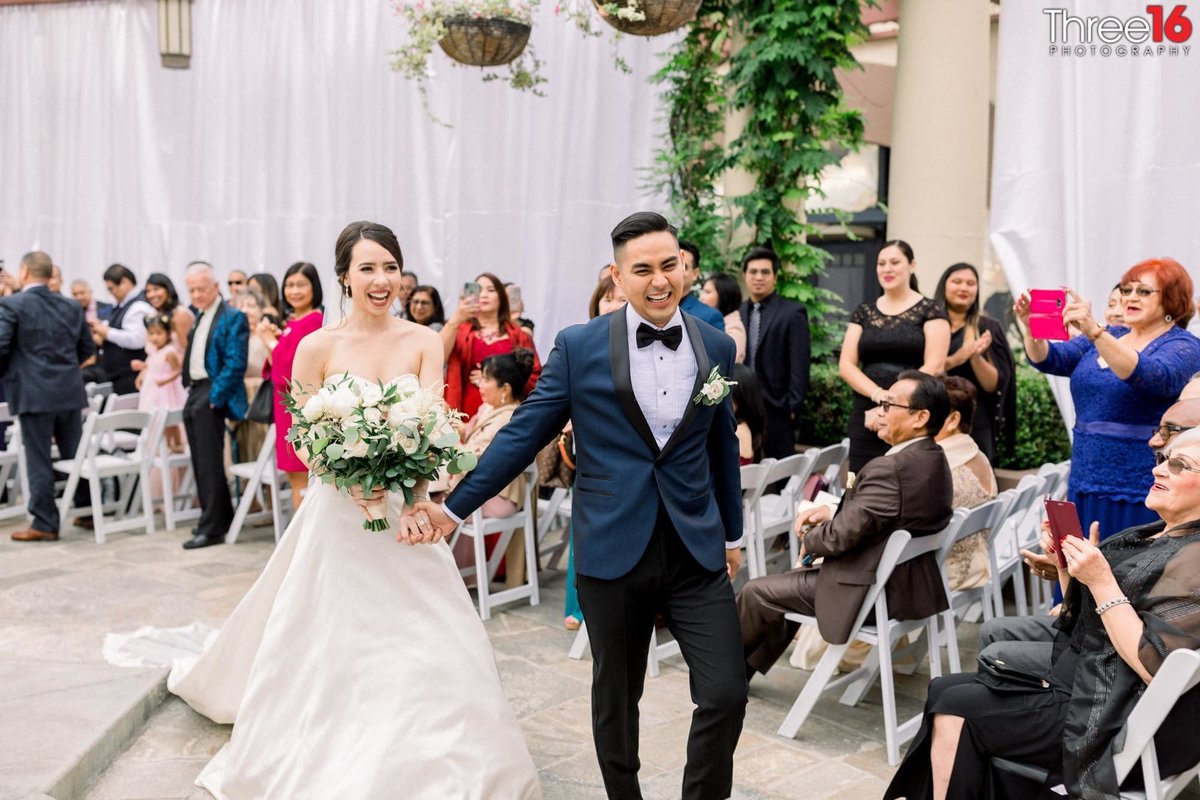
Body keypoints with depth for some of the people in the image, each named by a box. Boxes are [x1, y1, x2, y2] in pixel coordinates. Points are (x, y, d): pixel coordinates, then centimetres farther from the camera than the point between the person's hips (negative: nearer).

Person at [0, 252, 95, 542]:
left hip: (32, 392, -5)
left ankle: (45, 524, 4)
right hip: (69, 390, 5)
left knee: (38, 460, 1)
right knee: (76, 454, 13)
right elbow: (87, 348, 13)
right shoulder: (72, 306, 9)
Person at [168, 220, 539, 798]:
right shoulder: (318, 347, -5)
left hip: (411, 512, 2)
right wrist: (371, 490, -19)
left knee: (428, 649, 3)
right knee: (335, 652, 5)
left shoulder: (423, 342, -1)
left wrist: (412, 500, -28)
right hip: (340, 517, -1)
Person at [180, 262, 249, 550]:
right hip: (194, 392, 9)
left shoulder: (232, 317, -11)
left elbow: (235, 363, -17)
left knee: (209, 462, -7)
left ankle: (212, 528, -1)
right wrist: (190, 391, 16)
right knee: (200, 462, 14)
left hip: (211, 394, -9)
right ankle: (220, 517, 26)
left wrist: (214, 397, -18)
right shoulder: (197, 317, 15)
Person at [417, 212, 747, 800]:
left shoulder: (717, 346, 4)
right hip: (613, 551, -1)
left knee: (726, 695, -3)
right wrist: (455, 506, -4)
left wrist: (732, 532, 20)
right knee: (615, 698, 14)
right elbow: (523, 434, -3)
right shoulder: (579, 346, -5)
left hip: (698, 552, 2)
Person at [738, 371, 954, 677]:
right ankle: (746, 668, 38)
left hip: (872, 593, -10)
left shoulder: (888, 469, -28)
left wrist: (809, 541, -4)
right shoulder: (935, 459, 2)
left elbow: (842, 535, -25)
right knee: (794, 581, 28)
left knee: (756, 592, 6)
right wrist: (830, 511, 2)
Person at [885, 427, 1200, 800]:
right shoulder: (1153, 535, 12)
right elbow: (1080, 615, 15)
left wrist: (1101, 581, -25)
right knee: (942, 689, 5)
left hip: (1108, 721, -9)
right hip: (1077, 679, 9)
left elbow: (1154, 667, -25)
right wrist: (1063, 559, -2)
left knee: (956, 709, -12)